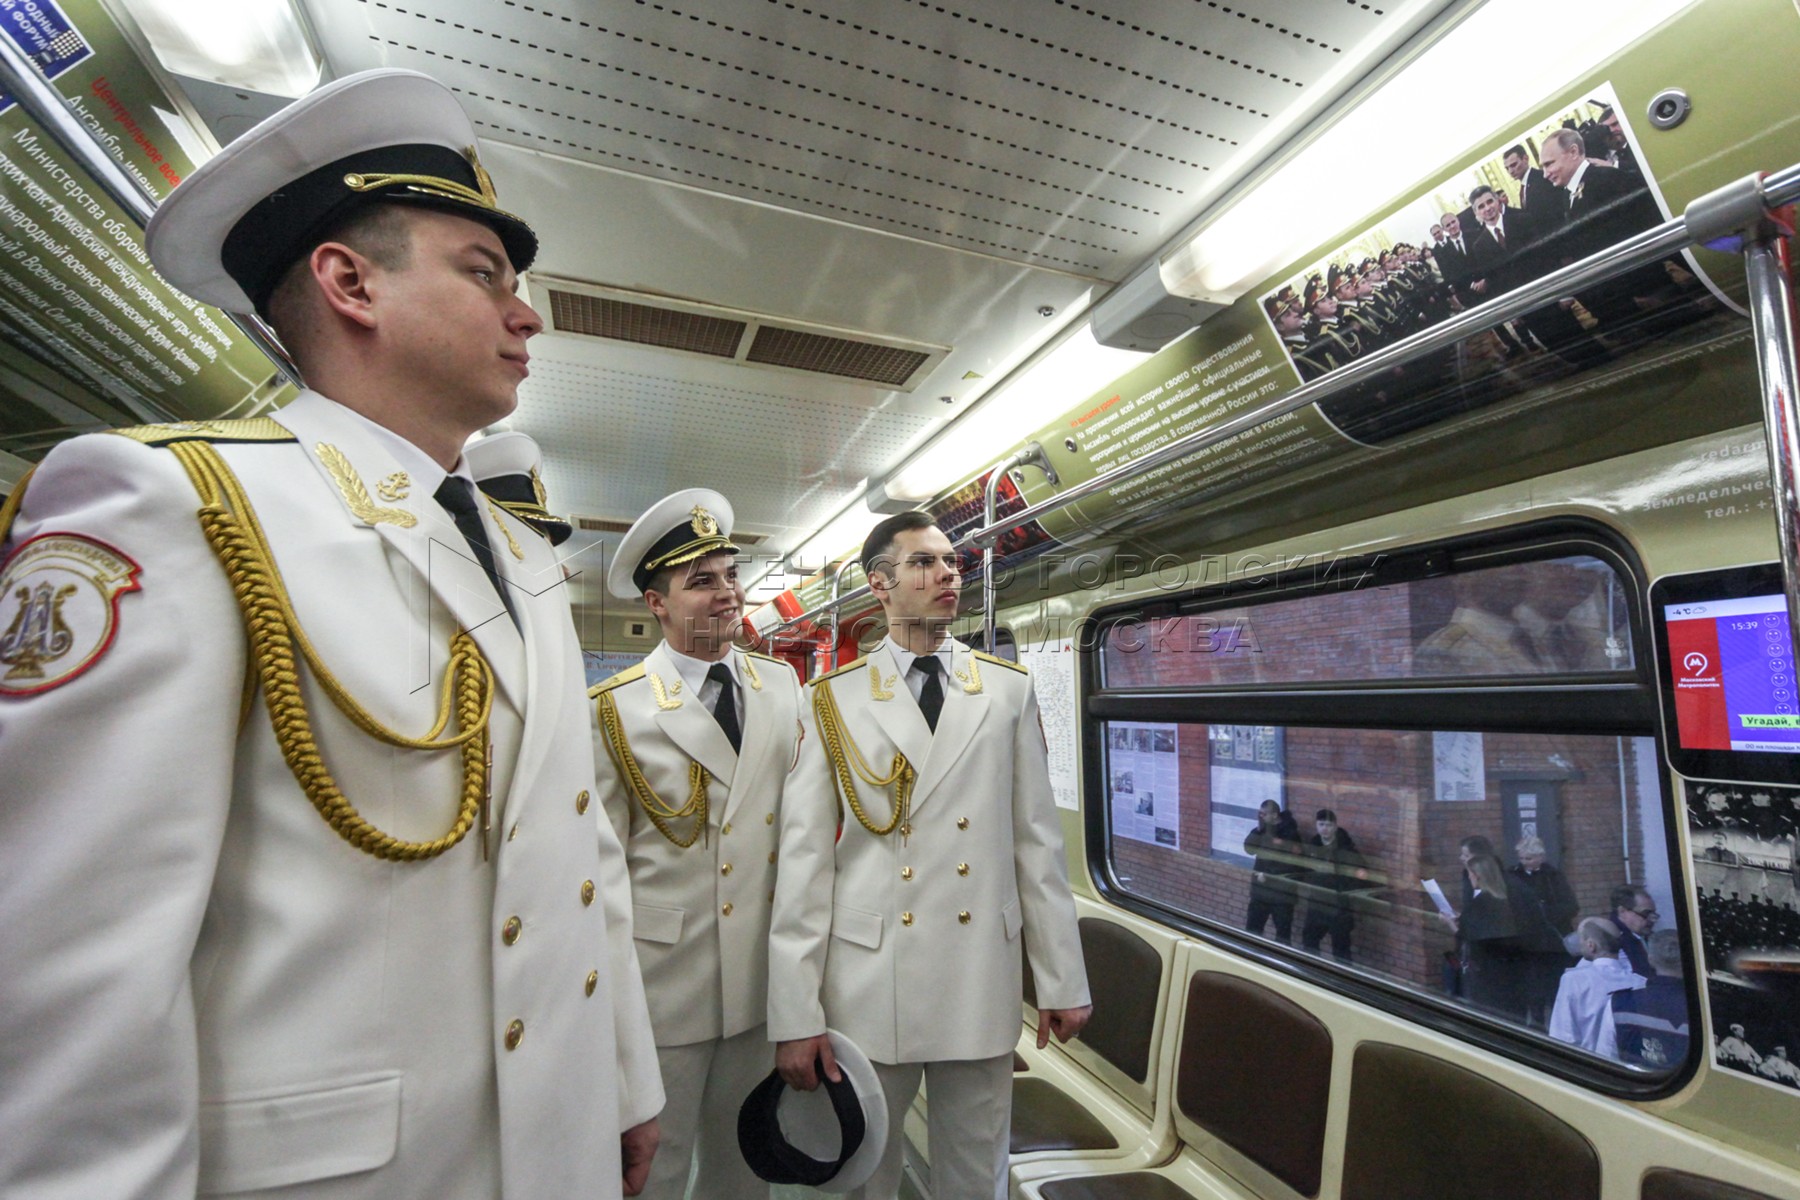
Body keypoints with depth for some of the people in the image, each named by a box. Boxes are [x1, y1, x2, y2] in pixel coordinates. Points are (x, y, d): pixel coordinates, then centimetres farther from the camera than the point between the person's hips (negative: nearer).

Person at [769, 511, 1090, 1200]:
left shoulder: (1008, 690, 2)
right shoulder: (833, 701, -3)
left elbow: (1037, 841, 3)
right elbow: (805, 861, -5)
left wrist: (1062, 980, 3)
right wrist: (794, 1015, -6)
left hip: (984, 983, 2)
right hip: (867, 985, -1)